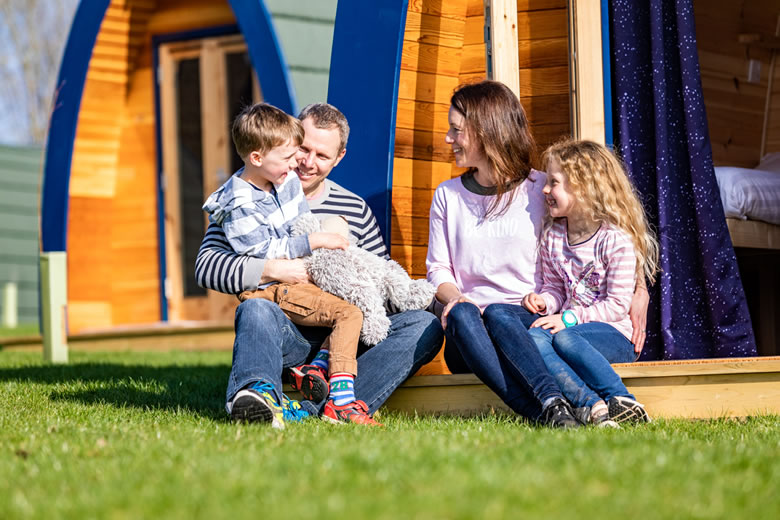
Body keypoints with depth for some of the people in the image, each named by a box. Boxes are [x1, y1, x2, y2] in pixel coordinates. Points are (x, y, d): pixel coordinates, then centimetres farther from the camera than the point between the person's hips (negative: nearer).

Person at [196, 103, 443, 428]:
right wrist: (272, 270, -17)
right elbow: (207, 267, -3)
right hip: (288, 335, -3)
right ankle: (257, 393, -69)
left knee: (425, 326, -22)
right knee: (255, 310, -36)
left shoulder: (355, 210, 20)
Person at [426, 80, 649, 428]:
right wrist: (454, 298, -7)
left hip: (529, 321, -2)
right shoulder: (448, 197, 18)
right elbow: (438, 268, 17)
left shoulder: (541, 190, 7)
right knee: (461, 314, -34)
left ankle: (552, 411, -56)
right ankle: (549, 407, -54)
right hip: (467, 341, 2)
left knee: (497, 314, -36)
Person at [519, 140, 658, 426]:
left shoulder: (617, 239, -7)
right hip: (572, 326, 5)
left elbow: (618, 304, -10)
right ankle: (593, 405, -45)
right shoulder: (552, 236, 14)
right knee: (532, 339, -30)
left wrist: (569, 318, -17)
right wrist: (544, 301, -4)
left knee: (565, 339, -37)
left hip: (616, 334, -5)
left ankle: (623, 402, -37)